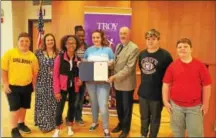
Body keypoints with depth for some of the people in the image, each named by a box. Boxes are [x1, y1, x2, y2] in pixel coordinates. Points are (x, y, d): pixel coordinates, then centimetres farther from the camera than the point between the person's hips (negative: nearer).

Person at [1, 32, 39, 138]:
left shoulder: (32, 56, -1)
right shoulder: (10, 53, -10)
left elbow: (35, 72, 6)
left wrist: (34, 84, 6)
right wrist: (5, 84, -10)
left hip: (27, 86, 4)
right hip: (12, 86, -3)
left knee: (23, 106, 17)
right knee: (15, 107, 0)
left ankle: (21, 124, 38)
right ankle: (14, 129, 16)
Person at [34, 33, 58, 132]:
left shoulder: (59, 53, 3)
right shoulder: (39, 52, 2)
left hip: (55, 83, 1)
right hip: (42, 82, -1)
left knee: (54, 103, 9)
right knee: (43, 104, 5)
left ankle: (53, 123, 24)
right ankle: (44, 124, 18)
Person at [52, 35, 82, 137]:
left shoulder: (78, 59, 2)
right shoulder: (60, 57, -9)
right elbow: (55, 75, -10)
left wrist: (80, 80, -9)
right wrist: (57, 91, -13)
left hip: (74, 87, 4)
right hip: (63, 87, -3)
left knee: (72, 106, 14)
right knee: (60, 108, -3)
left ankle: (69, 128, 31)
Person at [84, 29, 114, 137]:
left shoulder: (108, 50, 1)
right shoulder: (88, 50, 7)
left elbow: (113, 63, 4)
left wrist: (110, 64, -18)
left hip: (103, 81, -3)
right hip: (90, 80, 3)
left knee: (103, 105, -7)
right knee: (93, 102, 16)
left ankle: (106, 128, 11)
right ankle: (95, 122, 38)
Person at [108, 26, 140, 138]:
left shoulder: (134, 48, -16)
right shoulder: (118, 46, 10)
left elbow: (129, 67, -22)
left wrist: (115, 76, -25)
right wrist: (113, 78, 2)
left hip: (127, 83, -7)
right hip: (117, 82, 7)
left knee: (126, 107, 11)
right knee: (119, 106, 20)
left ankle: (125, 129, 29)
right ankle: (121, 124, 41)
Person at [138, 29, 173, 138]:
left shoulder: (165, 55, -15)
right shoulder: (142, 54, 4)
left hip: (157, 93, -5)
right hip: (143, 92, 5)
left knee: (155, 119, 14)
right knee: (144, 117, 21)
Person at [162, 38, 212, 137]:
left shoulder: (200, 66, -6)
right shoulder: (172, 66, -3)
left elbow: (206, 85, -2)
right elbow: (166, 84, 2)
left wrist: (205, 104, -2)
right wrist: (166, 101, -1)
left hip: (195, 106, -1)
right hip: (176, 105, 2)